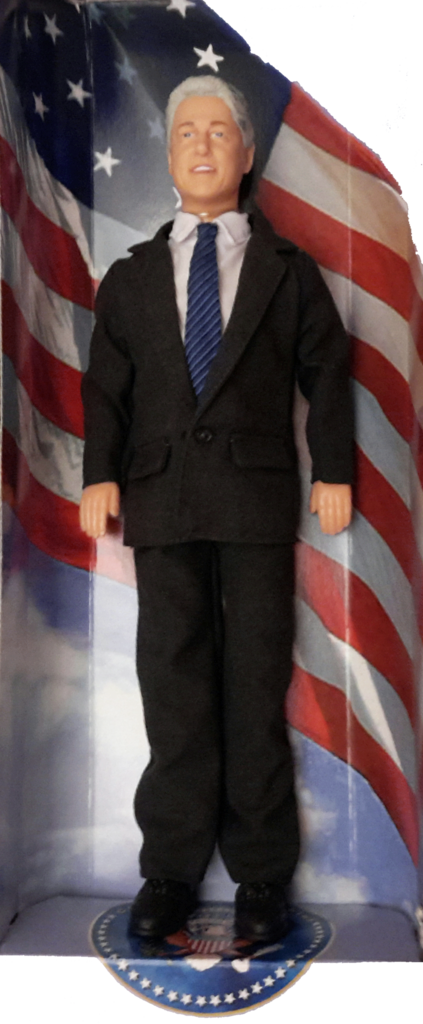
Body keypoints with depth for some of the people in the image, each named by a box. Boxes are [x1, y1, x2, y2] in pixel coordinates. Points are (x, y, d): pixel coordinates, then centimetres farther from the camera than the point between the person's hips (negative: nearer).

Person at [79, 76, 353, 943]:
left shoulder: (288, 268, 13)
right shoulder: (131, 275, 15)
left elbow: (326, 372, 9)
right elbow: (106, 384, 8)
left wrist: (334, 472, -2)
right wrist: (100, 474, -6)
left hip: (258, 492, -1)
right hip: (161, 496, 1)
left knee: (257, 684, 2)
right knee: (173, 685, 3)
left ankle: (262, 875, 14)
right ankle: (172, 868, 16)